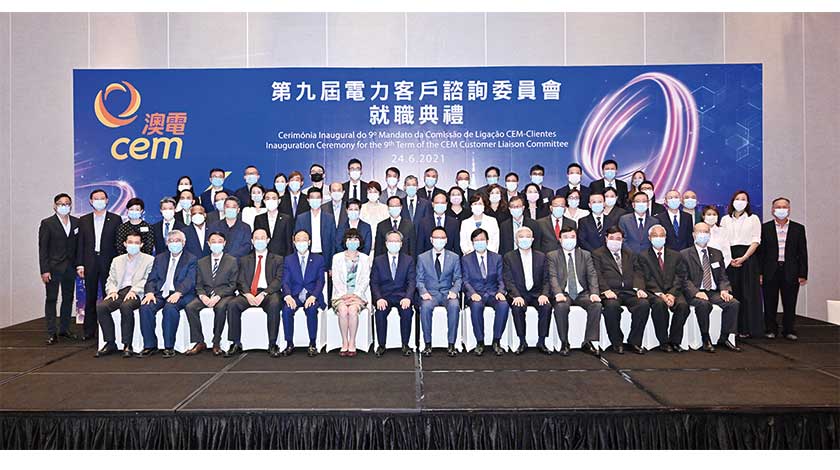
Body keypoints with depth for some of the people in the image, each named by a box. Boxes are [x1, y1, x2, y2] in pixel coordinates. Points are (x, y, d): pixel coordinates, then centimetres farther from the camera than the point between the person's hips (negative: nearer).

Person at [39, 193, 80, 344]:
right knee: (51, 299, 1)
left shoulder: (77, 222, 7)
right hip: (53, 267, -4)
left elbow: (79, 245, 9)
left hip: (70, 267, 4)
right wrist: (44, 270, -12)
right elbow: (42, 248, -6)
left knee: (68, 298, 10)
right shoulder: (47, 223, -3)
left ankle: (64, 328, 22)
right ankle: (51, 333, 5)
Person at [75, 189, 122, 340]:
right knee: (90, 298, 8)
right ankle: (89, 331, 15)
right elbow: (80, 243, 9)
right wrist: (80, 264, 1)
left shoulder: (115, 219, 4)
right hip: (90, 263, 2)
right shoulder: (84, 220, 11)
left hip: (108, 263, -2)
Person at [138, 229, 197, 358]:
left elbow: (189, 280, -6)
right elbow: (152, 278, 12)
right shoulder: (159, 258, 21)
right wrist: (150, 292, -9)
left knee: (170, 308, -34)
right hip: (160, 293, 4)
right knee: (145, 307, -25)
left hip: (180, 295, -4)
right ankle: (150, 345, -14)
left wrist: (178, 293, -24)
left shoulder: (191, 259, 8)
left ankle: (169, 346, -24)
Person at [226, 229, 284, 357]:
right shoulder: (244, 260, 21)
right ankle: (236, 344, -17)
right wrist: (247, 294, -12)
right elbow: (240, 281, 10)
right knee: (232, 304, -27)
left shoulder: (278, 259, 14)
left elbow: (278, 280, 0)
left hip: (268, 293, -2)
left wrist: (263, 294, -16)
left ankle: (272, 345, -28)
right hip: (249, 294, 3)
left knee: (274, 305, -36)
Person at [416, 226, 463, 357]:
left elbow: (458, 278, 8)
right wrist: (423, 292, -13)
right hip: (430, 293, 0)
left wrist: (454, 291, -12)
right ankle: (428, 344, -22)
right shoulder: (422, 258, 9)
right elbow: (419, 279, 6)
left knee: (454, 306, -33)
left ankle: (451, 344, -24)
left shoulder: (454, 257, 10)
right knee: (425, 306, -34)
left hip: (447, 293, 0)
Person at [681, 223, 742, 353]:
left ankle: (724, 338, -8)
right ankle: (705, 339, -17)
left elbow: (722, 276, 16)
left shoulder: (717, 254, 20)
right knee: (704, 304, -35)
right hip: (695, 293, -5)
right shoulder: (685, 254, 3)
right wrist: (696, 292, -20)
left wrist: (724, 290, -4)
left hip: (714, 292, 5)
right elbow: (684, 279, -5)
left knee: (733, 303, -21)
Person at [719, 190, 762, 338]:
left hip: (748, 258, -2)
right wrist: (729, 259, -6)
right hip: (730, 258, 2)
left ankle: (746, 328, 3)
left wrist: (743, 258, -12)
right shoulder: (725, 219, 13)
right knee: (731, 293, -1)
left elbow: (756, 241, -1)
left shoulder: (753, 219, 7)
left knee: (748, 293, -2)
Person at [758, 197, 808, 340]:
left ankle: (788, 330, 18)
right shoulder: (765, 228, 4)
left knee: (790, 304, 6)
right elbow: (760, 251, 2)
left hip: (791, 273, 1)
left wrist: (803, 274, -1)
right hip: (770, 272, -1)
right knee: (770, 304, 5)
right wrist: (760, 273, -4)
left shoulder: (798, 228, 7)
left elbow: (802, 253, 5)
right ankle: (771, 330, 15)